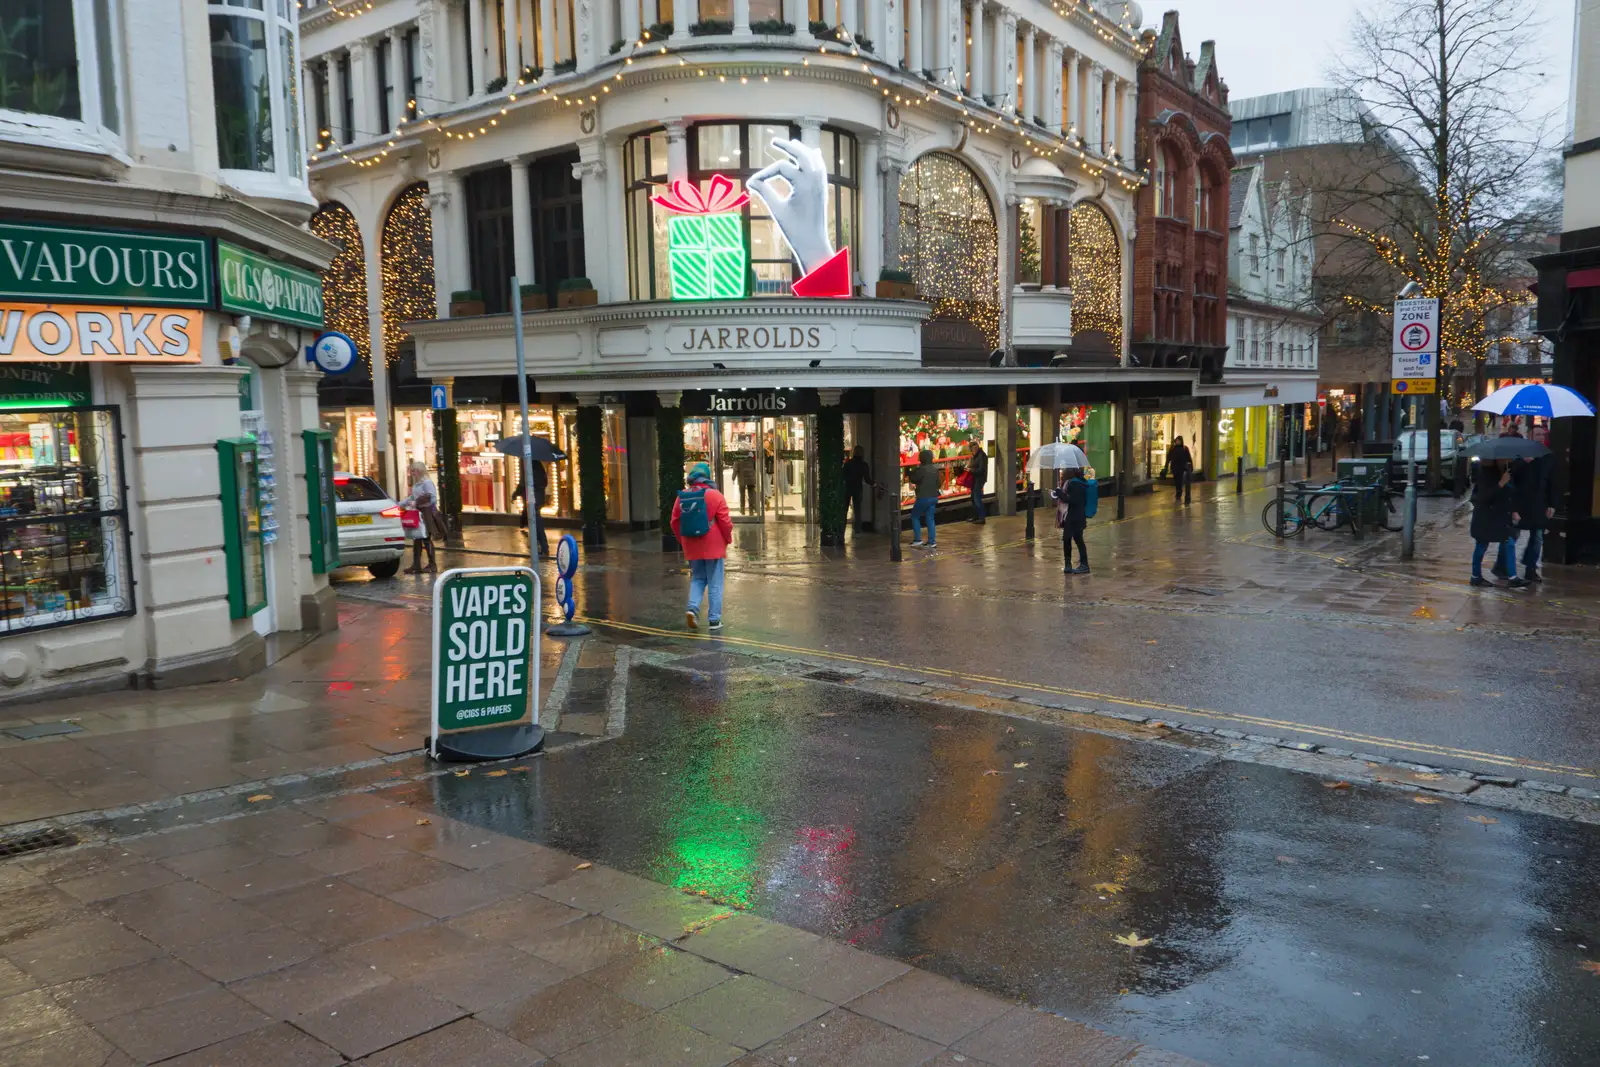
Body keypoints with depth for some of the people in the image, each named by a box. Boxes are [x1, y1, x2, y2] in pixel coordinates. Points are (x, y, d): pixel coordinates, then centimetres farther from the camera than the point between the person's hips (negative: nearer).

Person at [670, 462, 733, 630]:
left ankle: (693, 607, -5)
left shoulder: (682, 497, 2)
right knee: (714, 583, 5)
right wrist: (728, 539, 5)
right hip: (713, 547, -3)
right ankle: (714, 620, 6)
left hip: (692, 547, 4)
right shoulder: (715, 496, -10)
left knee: (697, 579, 18)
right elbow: (725, 521, -11)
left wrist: (683, 540, 18)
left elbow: (675, 522, 6)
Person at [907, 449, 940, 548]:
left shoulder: (922, 469, -18)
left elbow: (913, 479, -9)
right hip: (934, 497, 7)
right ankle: (932, 541, 8)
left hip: (924, 497, -7)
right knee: (930, 518, 11)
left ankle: (917, 539, 4)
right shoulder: (935, 469, 6)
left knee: (915, 516, 9)